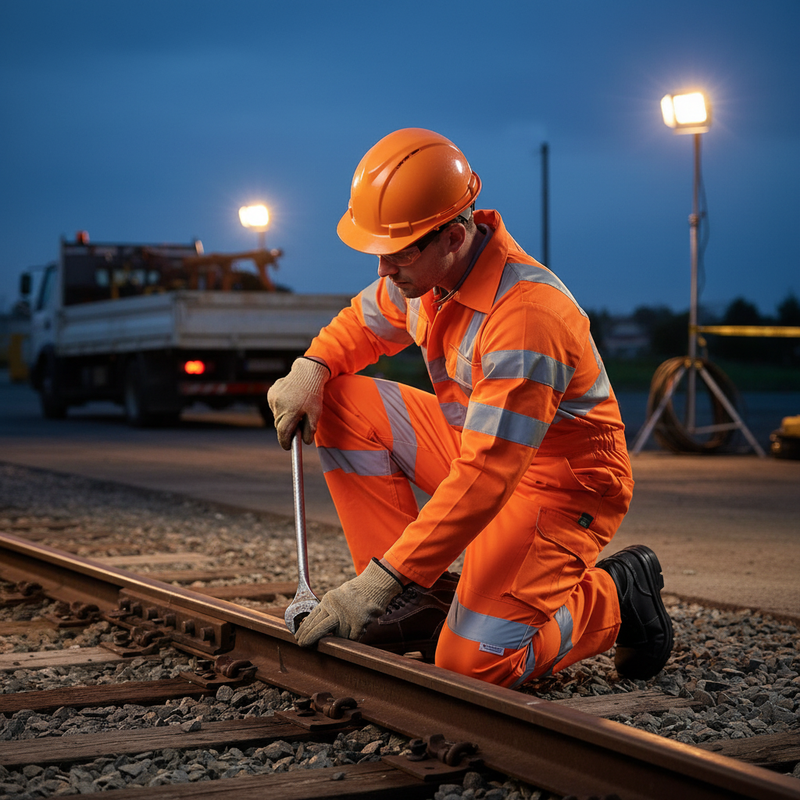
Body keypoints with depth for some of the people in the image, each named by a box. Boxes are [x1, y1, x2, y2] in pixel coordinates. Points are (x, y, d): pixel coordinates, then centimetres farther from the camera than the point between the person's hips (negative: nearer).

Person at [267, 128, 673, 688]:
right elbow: (366, 320, 17)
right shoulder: (431, 269, -6)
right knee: (340, 404, -5)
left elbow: (485, 479, -36)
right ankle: (419, 599, -3)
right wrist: (311, 368, -7)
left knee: (475, 664, -21)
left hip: (562, 480, -8)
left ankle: (616, 597, 6)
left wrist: (381, 582, -38)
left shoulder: (526, 315, -33)